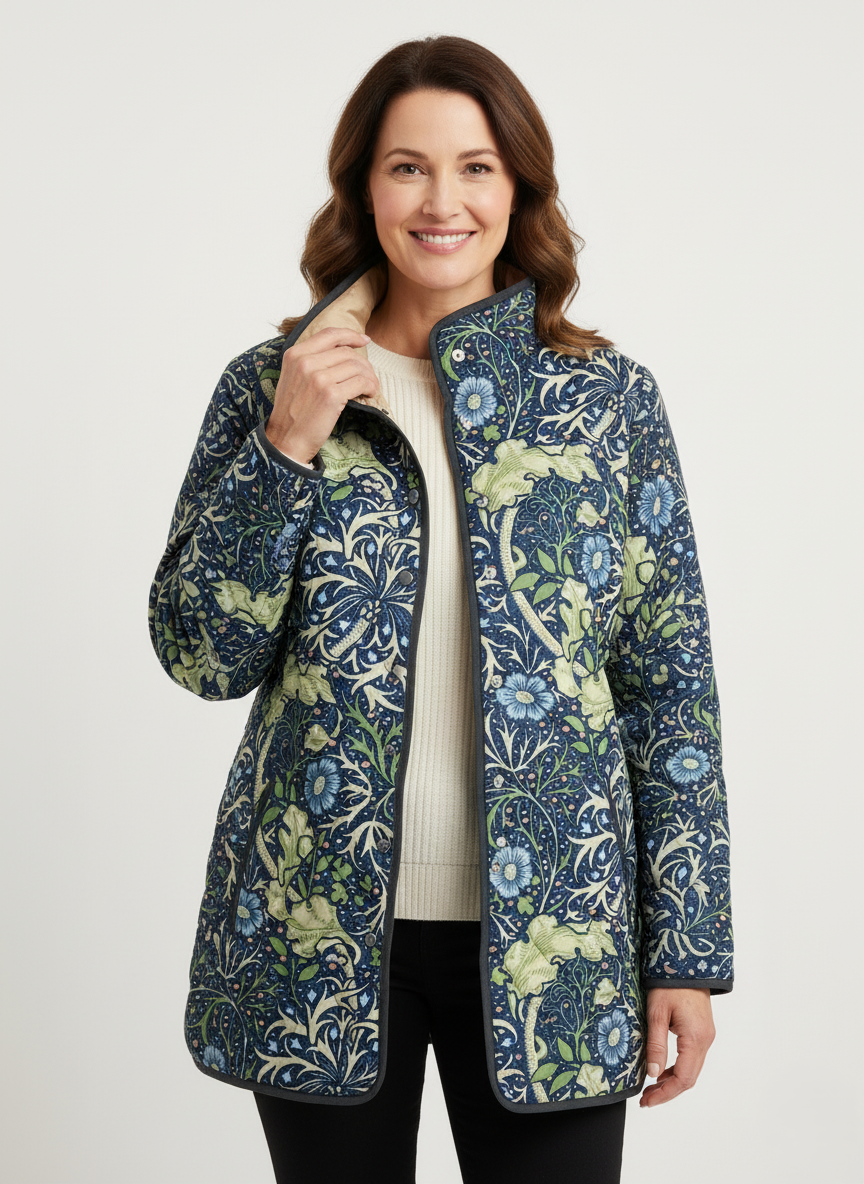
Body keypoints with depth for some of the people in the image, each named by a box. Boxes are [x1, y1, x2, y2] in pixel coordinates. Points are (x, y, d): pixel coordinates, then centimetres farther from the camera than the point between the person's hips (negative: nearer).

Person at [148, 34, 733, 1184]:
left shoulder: (609, 397, 1)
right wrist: (287, 446, -14)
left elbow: (671, 685, 1)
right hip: (319, 933, 0)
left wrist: (687, 952, -2)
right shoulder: (269, 388, 2)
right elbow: (201, 655, -2)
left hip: (549, 936, 0)